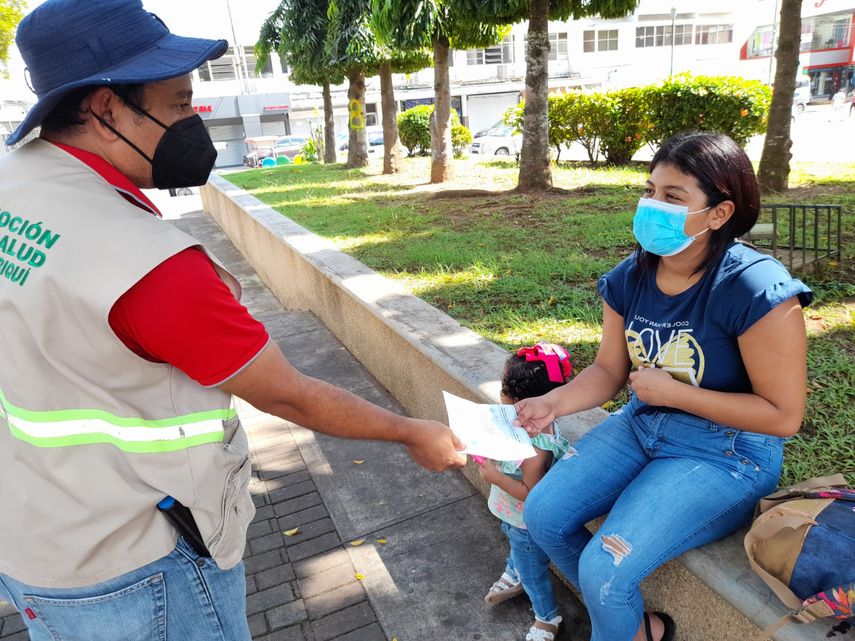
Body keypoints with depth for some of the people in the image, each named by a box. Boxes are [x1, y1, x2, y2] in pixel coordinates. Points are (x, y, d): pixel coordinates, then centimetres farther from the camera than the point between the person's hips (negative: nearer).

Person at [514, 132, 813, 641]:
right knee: (543, 514, -1)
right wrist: (553, 403, -17)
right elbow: (609, 371, 1)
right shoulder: (631, 277, -5)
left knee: (605, 569, -19)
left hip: (726, 453, -6)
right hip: (641, 426, 7)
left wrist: (672, 391, -20)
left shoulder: (755, 289, -24)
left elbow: (783, 416, -19)